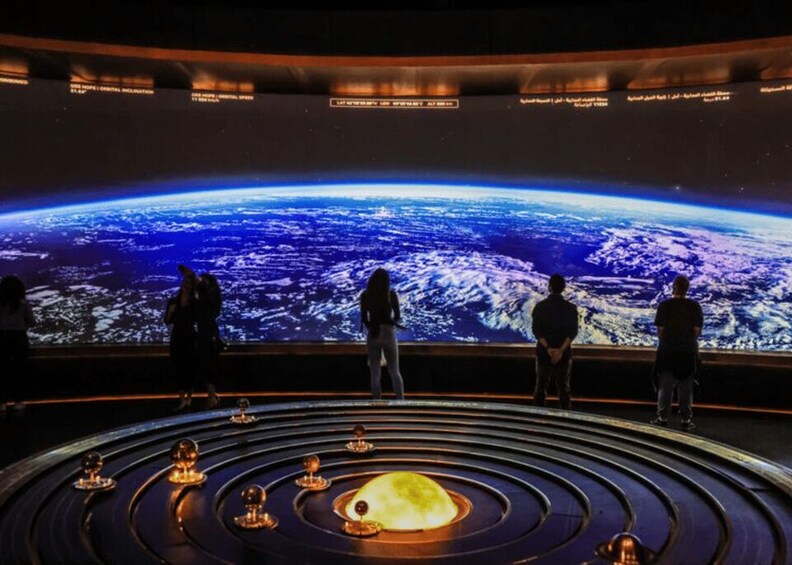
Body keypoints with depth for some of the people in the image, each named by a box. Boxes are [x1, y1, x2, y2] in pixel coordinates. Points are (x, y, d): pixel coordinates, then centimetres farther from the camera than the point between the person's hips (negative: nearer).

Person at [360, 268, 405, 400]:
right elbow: (398, 316, 3)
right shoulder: (391, 294, -2)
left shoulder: (365, 295, 1)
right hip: (388, 334, -1)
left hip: (372, 335, 1)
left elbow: (364, 318, 1)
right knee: (395, 372, 10)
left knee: (375, 374, 7)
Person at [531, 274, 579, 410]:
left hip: (543, 352, 0)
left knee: (540, 387, 9)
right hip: (564, 352, 0)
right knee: (563, 387, 9)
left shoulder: (540, 306, -3)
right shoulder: (571, 308, -3)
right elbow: (572, 332, -12)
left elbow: (536, 329, -11)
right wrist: (561, 350, -18)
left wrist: (547, 348, -16)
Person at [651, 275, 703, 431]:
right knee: (686, 388, 9)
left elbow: (660, 330, -7)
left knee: (665, 386, 8)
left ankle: (662, 418, 11)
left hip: (667, 350, -1)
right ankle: (686, 420, 13)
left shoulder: (665, 305, -9)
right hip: (688, 352, 1)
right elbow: (697, 330, -4)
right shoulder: (694, 306, -6)